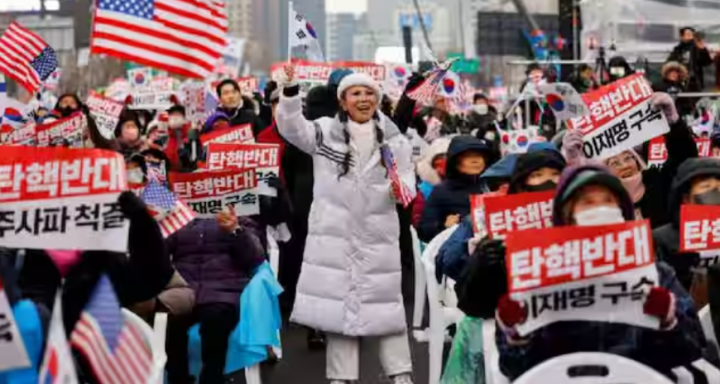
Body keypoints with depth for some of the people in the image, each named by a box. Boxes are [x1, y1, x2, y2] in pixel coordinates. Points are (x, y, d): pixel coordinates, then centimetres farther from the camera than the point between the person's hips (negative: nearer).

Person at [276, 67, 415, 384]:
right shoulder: (325, 131, 3)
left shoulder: (393, 137, 6)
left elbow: (407, 180, 5)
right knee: (337, 301, 4)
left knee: (386, 301, 3)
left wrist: (401, 188, -18)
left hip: (378, 233, 1)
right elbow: (290, 126, -10)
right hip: (335, 232, -1)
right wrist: (290, 89, -23)